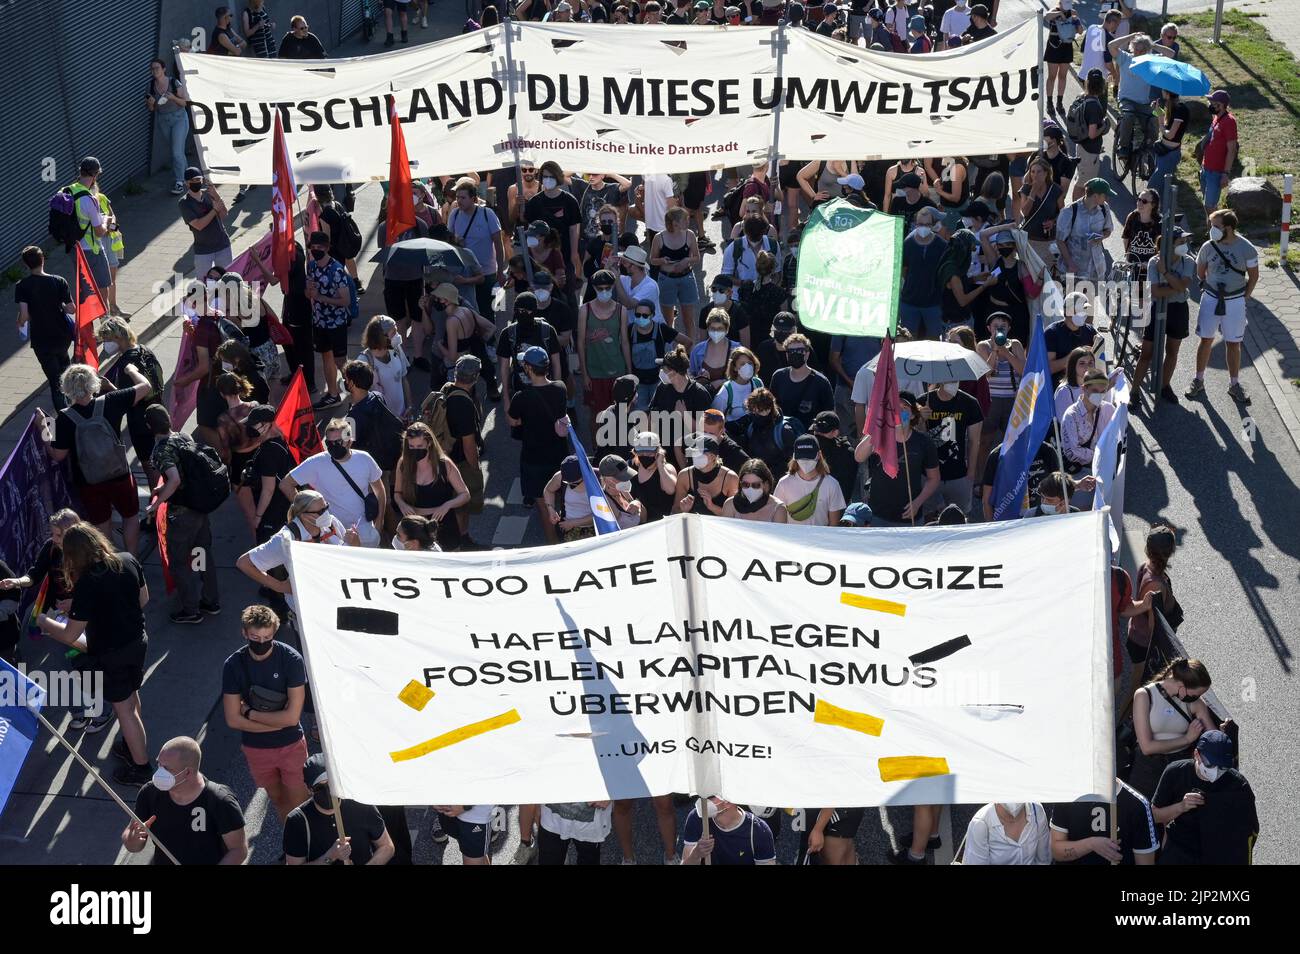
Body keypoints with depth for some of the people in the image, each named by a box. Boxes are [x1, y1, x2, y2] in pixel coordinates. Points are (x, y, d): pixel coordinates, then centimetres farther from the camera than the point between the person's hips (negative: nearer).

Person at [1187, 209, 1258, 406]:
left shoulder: (1246, 248, -14)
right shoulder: (1208, 247, -9)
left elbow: (1254, 275, -2)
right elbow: (1200, 272, 8)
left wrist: (1244, 298, -2)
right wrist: (1209, 288, 9)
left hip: (1235, 302, -1)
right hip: (1211, 299, 1)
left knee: (1233, 344, 8)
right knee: (1206, 340, 7)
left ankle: (1234, 385, 20)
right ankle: (1199, 381, 20)